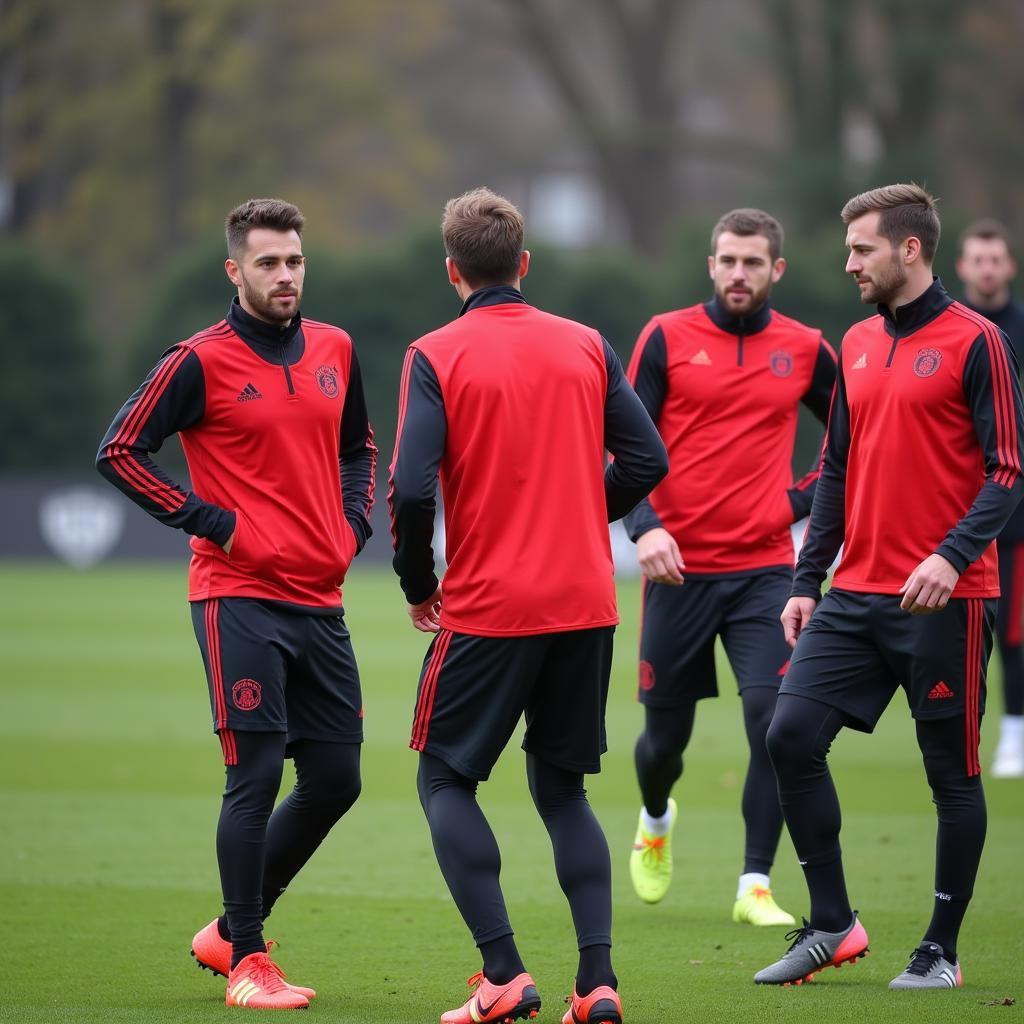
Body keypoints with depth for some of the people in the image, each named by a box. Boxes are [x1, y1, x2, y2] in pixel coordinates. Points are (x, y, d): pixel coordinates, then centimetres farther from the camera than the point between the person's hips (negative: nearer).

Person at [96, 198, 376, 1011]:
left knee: (335, 780, 7)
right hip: (240, 598, -6)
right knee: (256, 775, -8)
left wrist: (354, 522, 9)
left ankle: (230, 933, 22)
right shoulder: (201, 362, -7)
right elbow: (121, 451, -6)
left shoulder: (334, 350, 10)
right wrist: (211, 522, -10)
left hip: (321, 599, 6)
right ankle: (247, 964, 1)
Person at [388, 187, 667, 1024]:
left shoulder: (436, 357, -6)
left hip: (487, 609, -4)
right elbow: (647, 459, 2)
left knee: (446, 780, 10)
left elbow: (413, 487, -15)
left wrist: (418, 586, 0)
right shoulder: (586, 347, 5)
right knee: (562, 788, 15)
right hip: (587, 604, 4)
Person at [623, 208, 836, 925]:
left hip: (764, 570, 0)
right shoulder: (667, 338, 0)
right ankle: (656, 821, 43)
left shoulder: (806, 350, 5)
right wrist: (645, 527, -15)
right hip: (678, 566, 0)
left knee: (772, 720, -14)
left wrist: (804, 500, 5)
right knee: (666, 735, 9)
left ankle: (756, 887, -7)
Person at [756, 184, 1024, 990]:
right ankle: (832, 924, 8)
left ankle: (941, 951, 13)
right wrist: (807, 581, 12)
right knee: (792, 736, -3)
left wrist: (953, 556, -23)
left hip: (945, 600, -6)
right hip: (856, 593, 6)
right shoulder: (858, 346, 13)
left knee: (952, 772, 2)